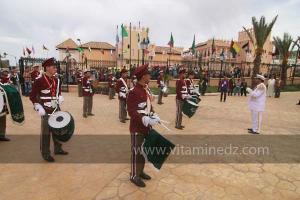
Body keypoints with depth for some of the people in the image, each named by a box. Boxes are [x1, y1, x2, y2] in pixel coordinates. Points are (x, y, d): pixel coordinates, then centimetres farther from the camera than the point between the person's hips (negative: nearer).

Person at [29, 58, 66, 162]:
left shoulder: (56, 80, 6)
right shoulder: (39, 80, -13)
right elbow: (32, 96, -11)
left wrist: (60, 98, -2)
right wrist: (39, 108, -18)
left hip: (56, 109, 7)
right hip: (46, 111, -7)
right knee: (46, 132, 4)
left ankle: (58, 149, 33)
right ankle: (45, 154, 19)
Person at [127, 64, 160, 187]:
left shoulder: (146, 90, 8)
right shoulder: (133, 92, -19)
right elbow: (131, 112, -22)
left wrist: (154, 116, -1)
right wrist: (145, 120, -31)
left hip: (146, 126, 9)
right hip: (137, 128, -9)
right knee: (136, 151, 5)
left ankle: (140, 171, 38)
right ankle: (134, 176, 24)